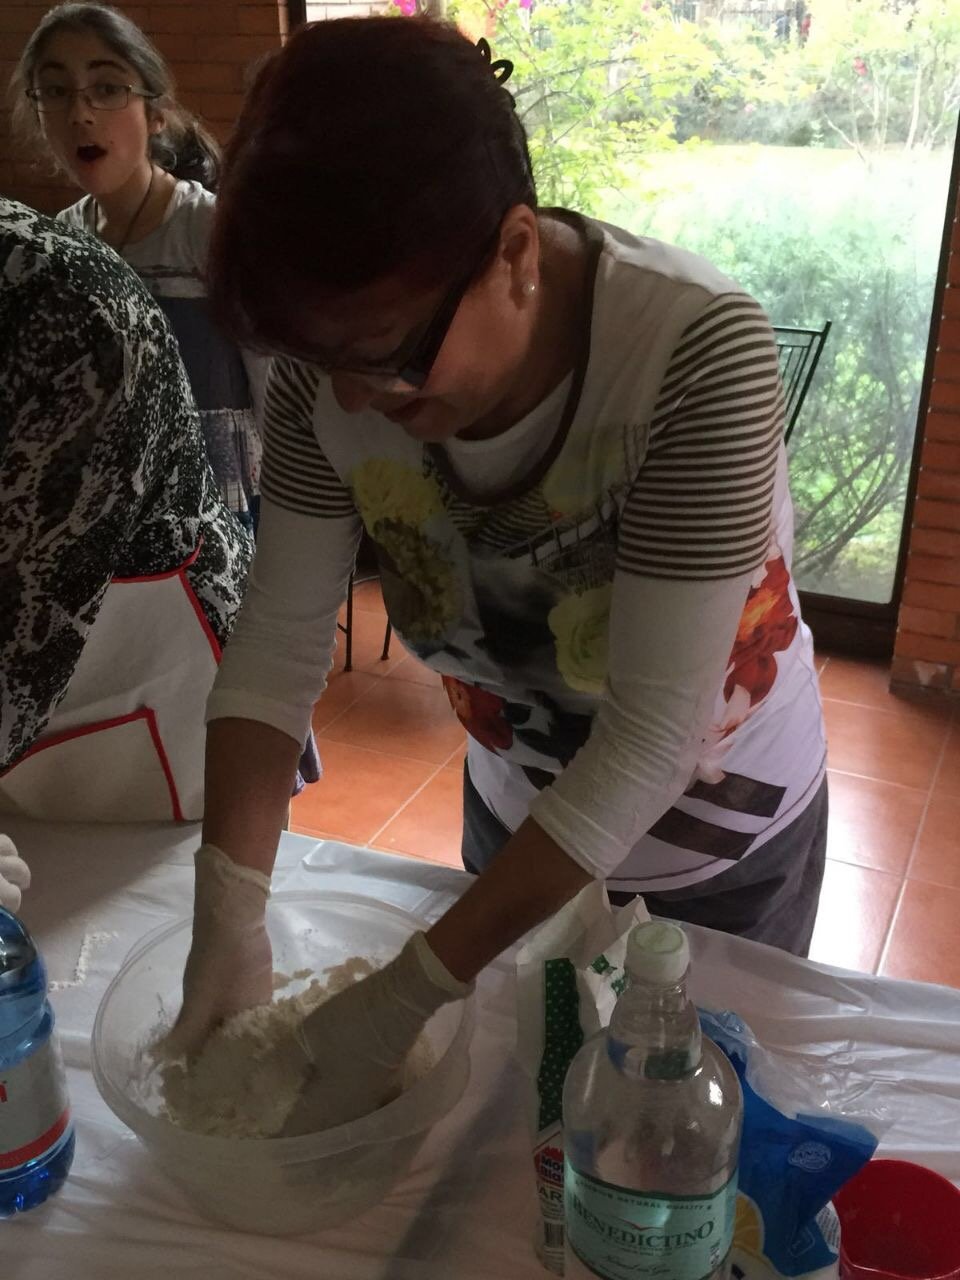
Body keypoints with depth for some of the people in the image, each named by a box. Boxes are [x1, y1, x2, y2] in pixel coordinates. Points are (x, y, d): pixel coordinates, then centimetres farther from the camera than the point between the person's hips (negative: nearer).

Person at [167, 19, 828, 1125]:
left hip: (720, 841, -3)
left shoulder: (700, 351, -35)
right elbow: (279, 641, -17)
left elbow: (653, 737, -35)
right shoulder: (333, 353, -22)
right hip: (518, 814, 4)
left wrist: (413, 992, -32)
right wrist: (227, 919, -27)